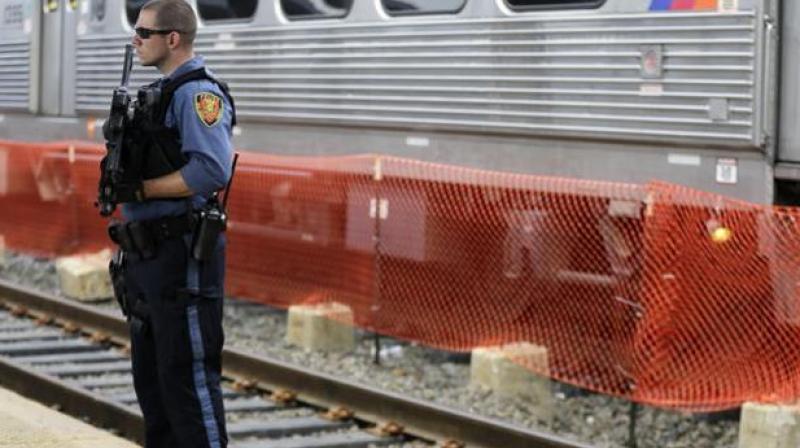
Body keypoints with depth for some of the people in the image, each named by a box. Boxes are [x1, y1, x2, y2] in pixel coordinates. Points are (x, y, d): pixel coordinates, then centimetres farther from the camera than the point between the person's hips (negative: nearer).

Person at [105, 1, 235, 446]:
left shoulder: (198, 92, -13)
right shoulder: (160, 92, 17)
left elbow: (211, 171, -26)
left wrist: (139, 189, -19)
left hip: (183, 256, -10)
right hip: (147, 254, 10)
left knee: (187, 376, -6)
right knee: (150, 374, 16)